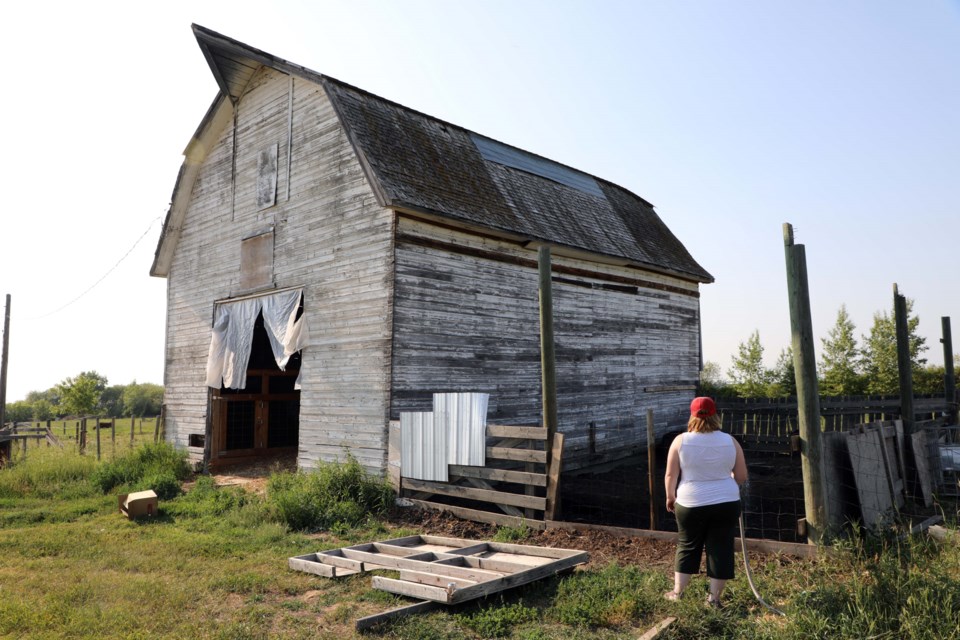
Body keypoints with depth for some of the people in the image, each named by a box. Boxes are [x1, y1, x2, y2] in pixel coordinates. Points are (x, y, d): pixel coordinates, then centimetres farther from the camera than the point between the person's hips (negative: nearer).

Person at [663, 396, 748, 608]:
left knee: (687, 547, 14)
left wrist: (670, 496, 11)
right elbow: (741, 477, 4)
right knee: (721, 549, 10)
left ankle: (677, 592, 21)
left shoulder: (681, 441, -7)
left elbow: (670, 475, -4)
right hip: (726, 504, 1)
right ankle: (714, 598, 14)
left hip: (691, 505, 0)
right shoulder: (730, 441, -2)